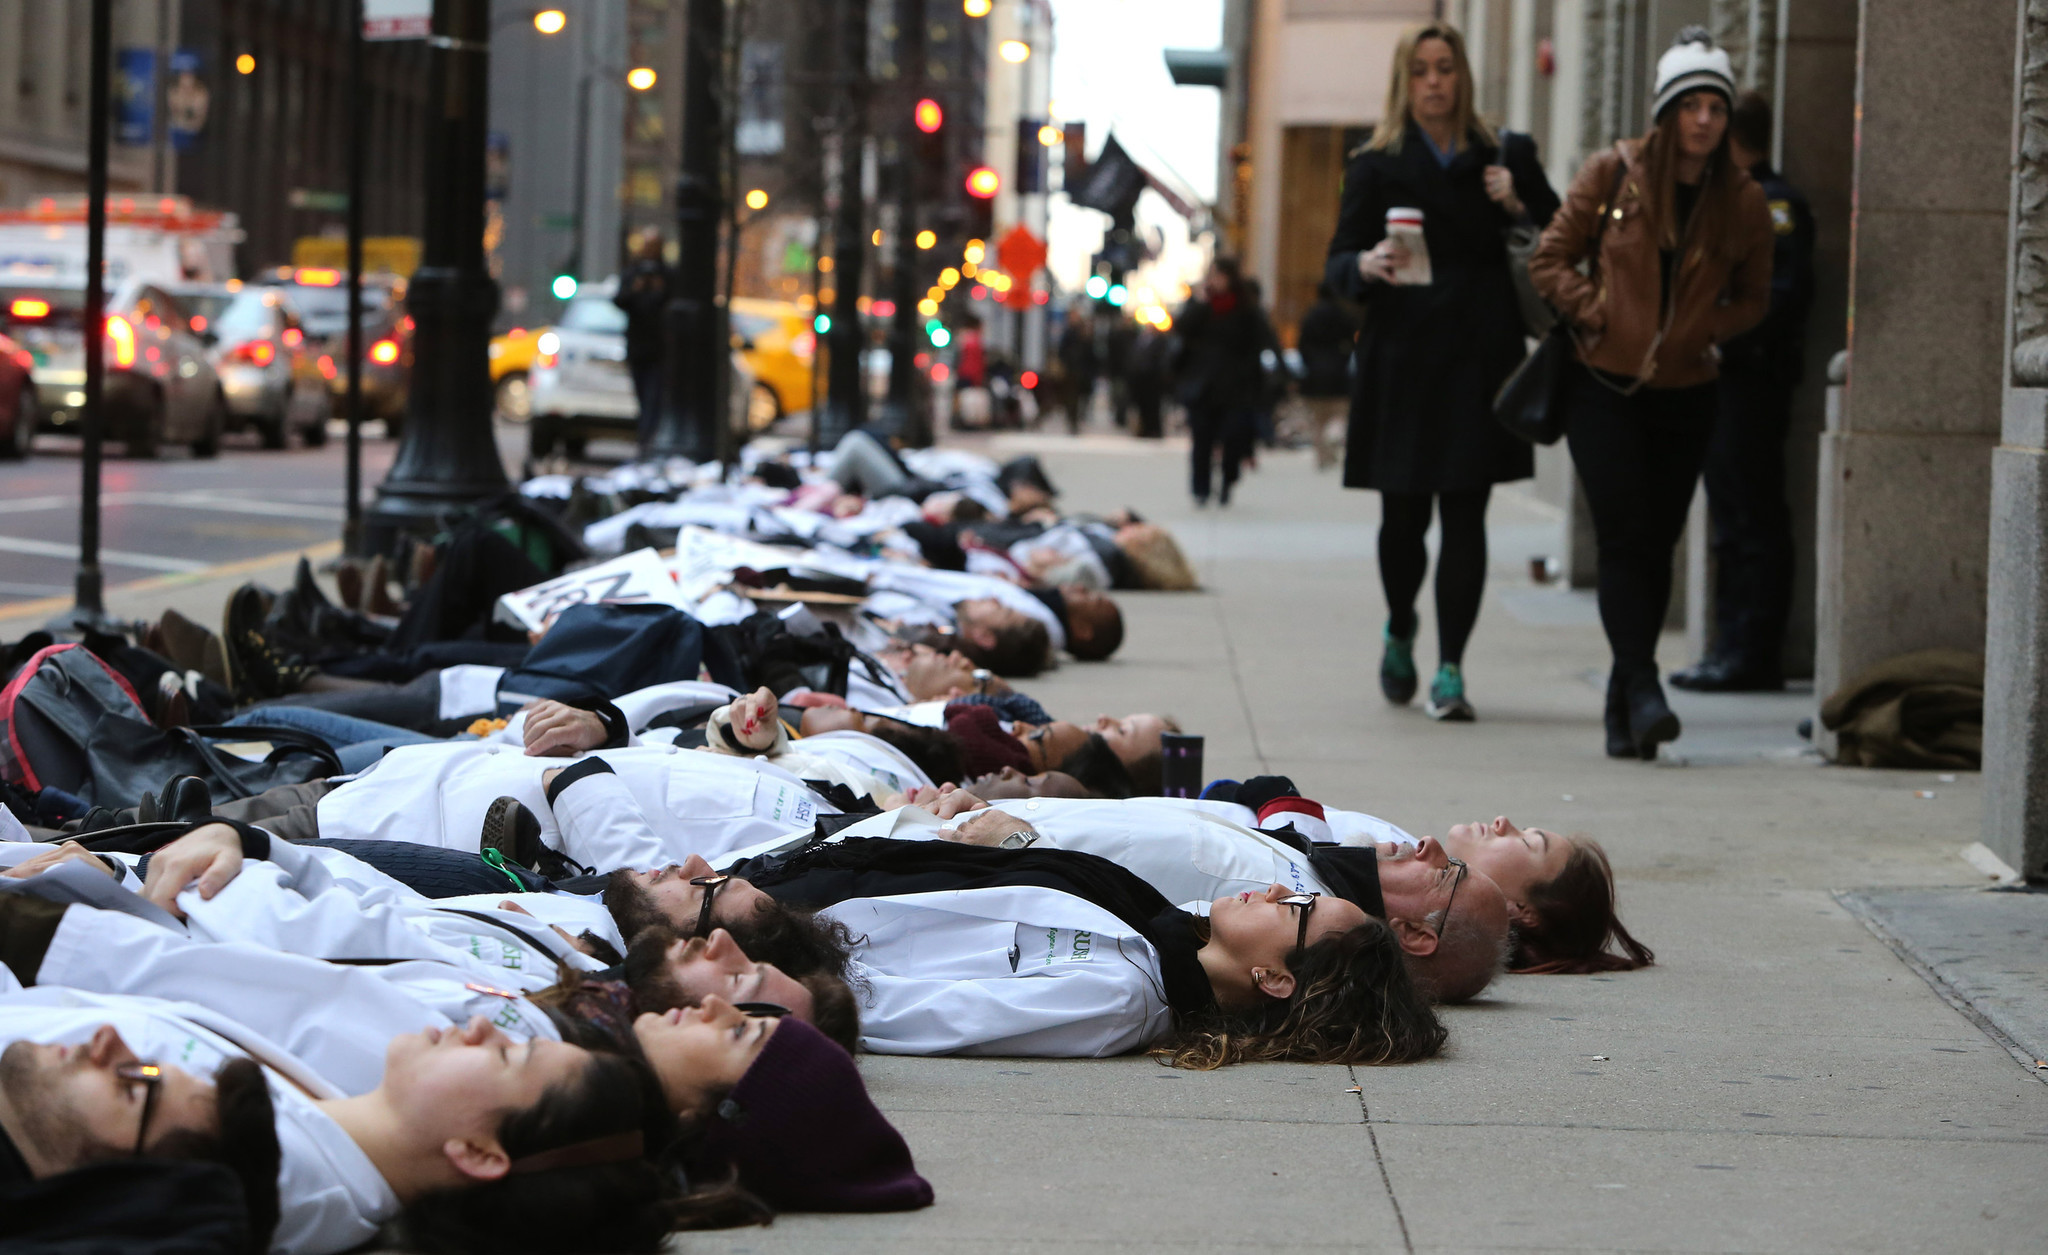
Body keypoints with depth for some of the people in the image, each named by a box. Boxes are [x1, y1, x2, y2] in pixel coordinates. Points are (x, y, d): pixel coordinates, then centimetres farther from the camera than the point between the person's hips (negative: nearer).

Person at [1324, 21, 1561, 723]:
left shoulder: (1504, 157, 9)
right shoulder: (1376, 166, 6)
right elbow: (1337, 264, 2)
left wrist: (1519, 206, -8)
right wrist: (1367, 265, -19)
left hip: (1478, 356, 0)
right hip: (1401, 358, 0)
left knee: (1465, 514, -5)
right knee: (1403, 514, 3)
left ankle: (1450, 671, -3)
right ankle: (1399, 631, 32)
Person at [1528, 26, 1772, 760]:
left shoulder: (1743, 203, 1)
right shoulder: (1614, 175, -3)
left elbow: (1752, 298, 14)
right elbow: (1551, 260, 3)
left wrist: (1706, 330, -3)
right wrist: (1594, 313, -11)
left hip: (1685, 394, 2)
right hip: (1603, 384, -2)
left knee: (1656, 544, 4)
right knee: (1625, 537, -13)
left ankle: (1625, 708, 12)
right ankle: (1641, 686, -15)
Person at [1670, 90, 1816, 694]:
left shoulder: (1773, 203, -10)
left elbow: (1786, 290, -20)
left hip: (1752, 380, -10)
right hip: (1723, 380, 10)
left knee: (1752, 524, -7)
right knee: (1731, 524, 12)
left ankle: (1752, 655, -6)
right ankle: (1735, 650, 17)